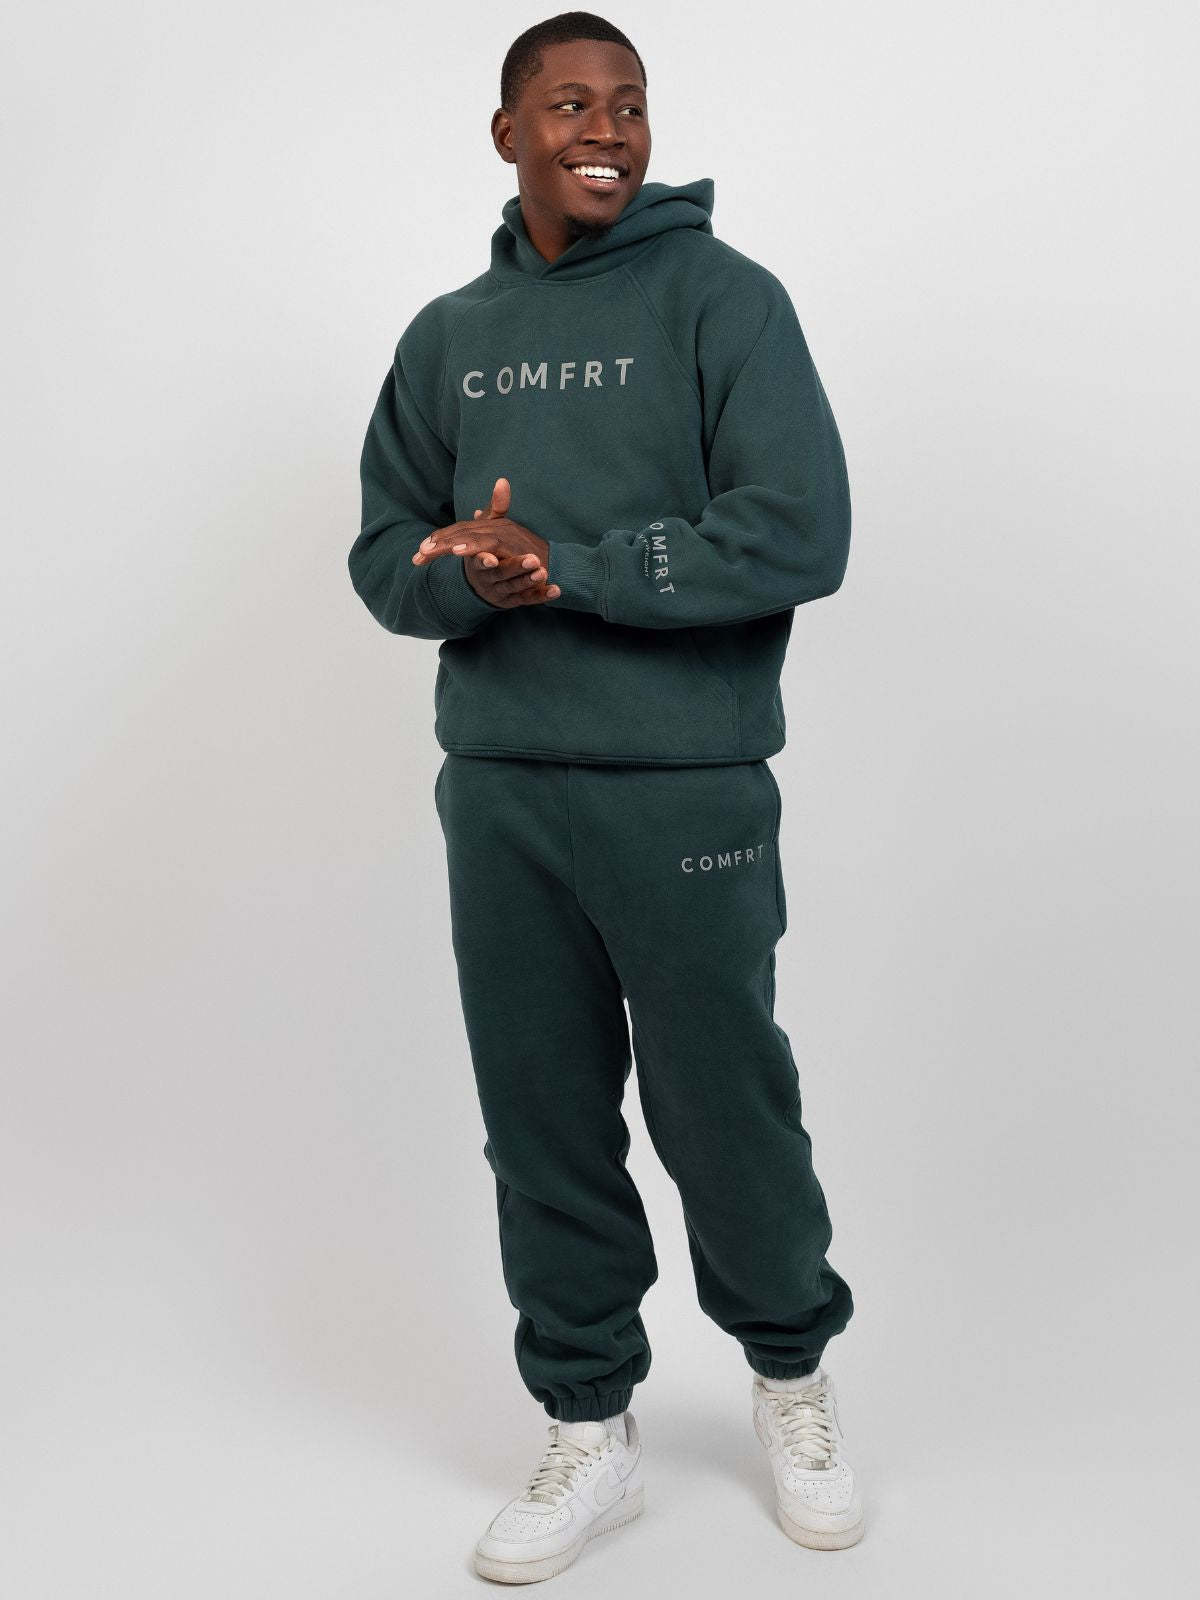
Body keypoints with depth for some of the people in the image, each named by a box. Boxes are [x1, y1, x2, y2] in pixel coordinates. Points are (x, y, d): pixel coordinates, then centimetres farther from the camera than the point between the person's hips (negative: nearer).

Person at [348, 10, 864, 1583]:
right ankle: (589, 1428, 27)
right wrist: (466, 576, -11)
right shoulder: (448, 337, 14)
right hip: (495, 794, 5)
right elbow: (385, 553, 12)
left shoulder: (722, 297, -2)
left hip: (685, 793, -4)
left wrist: (566, 562, -17)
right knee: (542, 1125, 10)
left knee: (725, 1111, 6)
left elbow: (800, 533, -13)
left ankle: (792, 1376, 33)